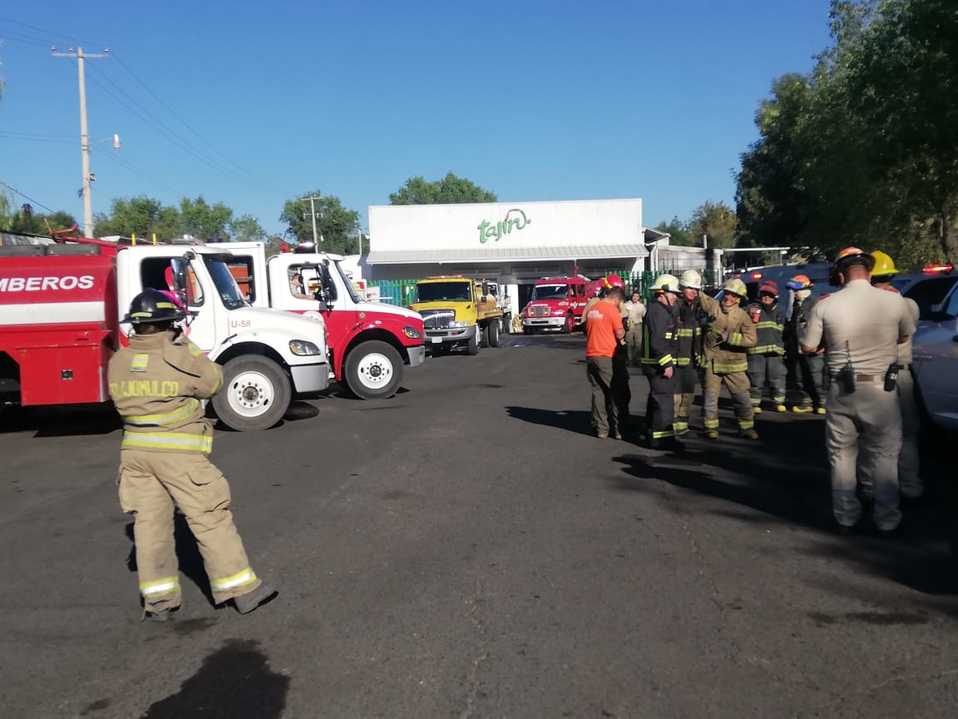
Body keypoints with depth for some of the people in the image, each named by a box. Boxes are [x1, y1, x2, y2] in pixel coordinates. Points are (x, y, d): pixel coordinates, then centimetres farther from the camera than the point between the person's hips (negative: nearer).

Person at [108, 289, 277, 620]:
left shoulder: (118, 362, 3)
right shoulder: (180, 358, -13)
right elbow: (213, 381, 1)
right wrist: (187, 347, 12)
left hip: (135, 450, 6)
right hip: (178, 452, -6)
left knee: (150, 522, 12)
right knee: (210, 519, 1)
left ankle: (157, 600, 18)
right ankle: (242, 590, 7)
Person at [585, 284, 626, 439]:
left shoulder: (592, 309, 11)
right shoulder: (612, 310, -10)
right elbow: (620, 334, -10)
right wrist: (622, 326, 10)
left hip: (590, 355, 6)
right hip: (606, 356, -6)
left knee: (597, 392, 10)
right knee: (614, 393, 3)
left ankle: (601, 428, 11)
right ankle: (616, 429, 6)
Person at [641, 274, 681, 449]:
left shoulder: (662, 310, 18)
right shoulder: (658, 311, -17)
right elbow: (658, 342, -25)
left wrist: (668, 362, 22)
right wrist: (667, 364, -23)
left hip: (658, 364, 11)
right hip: (658, 364, -11)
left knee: (656, 399, 19)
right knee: (664, 401, -9)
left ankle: (652, 433, 30)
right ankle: (662, 438, -6)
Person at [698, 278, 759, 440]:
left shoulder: (743, 316, -5)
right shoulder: (713, 305, -2)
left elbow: (751, 339, -14)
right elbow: (698, 295, 6)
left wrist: (729, 337, -18)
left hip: (734, 364, 0)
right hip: (712, 362, 1)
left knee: (742, 397, 5)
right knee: (711, 396, 5)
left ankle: (746, 427, 19)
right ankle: (711, 427, 18)